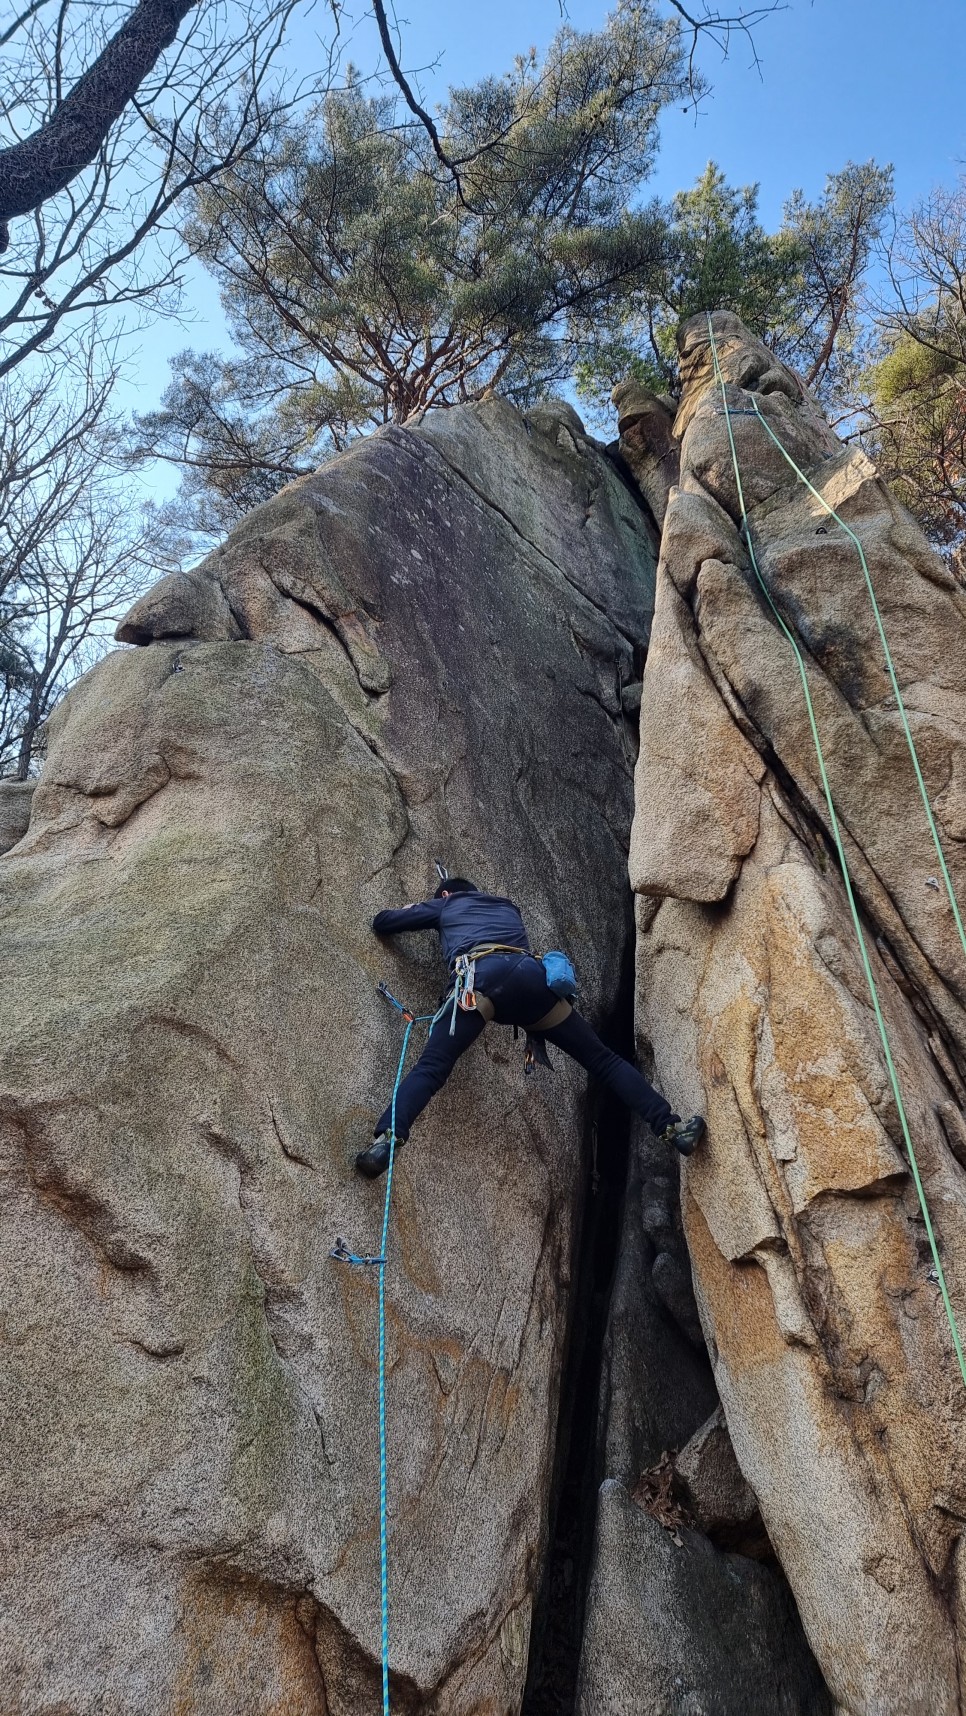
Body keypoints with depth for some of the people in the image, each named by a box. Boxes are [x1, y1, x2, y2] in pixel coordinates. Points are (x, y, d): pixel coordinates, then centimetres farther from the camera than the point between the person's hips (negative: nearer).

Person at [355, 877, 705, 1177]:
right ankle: (671, 1127, -2)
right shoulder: (506, 906, 43)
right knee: (601, 1058, 7)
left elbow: (381, 922, 39)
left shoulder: (444, 905, 34)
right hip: (530, 976, 3)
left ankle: (386, 1140, -34)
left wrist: (413, 912, 59)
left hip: (480, 976, -3)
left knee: (430, 1068, -12)